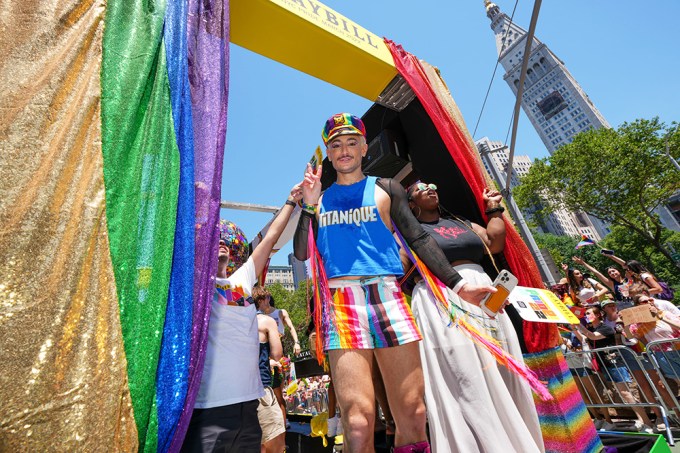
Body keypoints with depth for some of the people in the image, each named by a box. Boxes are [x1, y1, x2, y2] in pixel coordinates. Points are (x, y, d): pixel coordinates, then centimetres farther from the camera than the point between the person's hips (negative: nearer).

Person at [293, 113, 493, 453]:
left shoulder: (385, 189, 14)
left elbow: (419, 239, 9)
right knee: (357, 422, -6)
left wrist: (458, 284, 2)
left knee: (413, 415, 2)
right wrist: (309, 205, 0)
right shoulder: (319, 198, 17)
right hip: (341, 304, 0)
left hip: (388, 297, 1)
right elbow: (301, 253, 10)